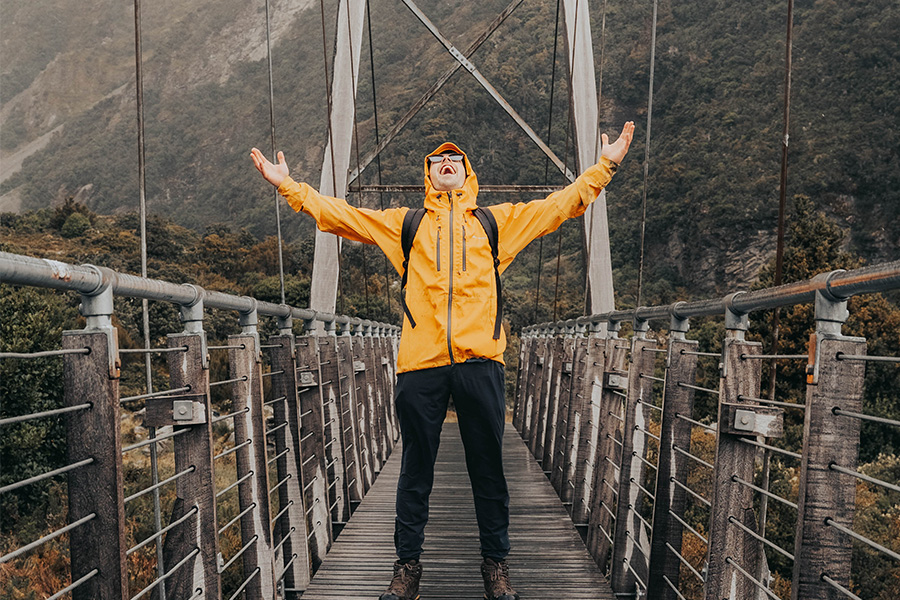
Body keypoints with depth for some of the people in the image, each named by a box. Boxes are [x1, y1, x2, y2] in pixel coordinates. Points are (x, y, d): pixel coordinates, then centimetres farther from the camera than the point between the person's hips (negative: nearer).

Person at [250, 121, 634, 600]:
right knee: (416, 470, 7)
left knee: (488, 469, 7)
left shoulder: (499, 221, 18)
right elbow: (337, 214, 18)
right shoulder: (403, 224, 18)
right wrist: (287, 185, 14)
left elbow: (561, 204, 19)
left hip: (480, 362, 0)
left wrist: (605, 166, 15)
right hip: (420, 363, 0)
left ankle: (495, 562, 20)